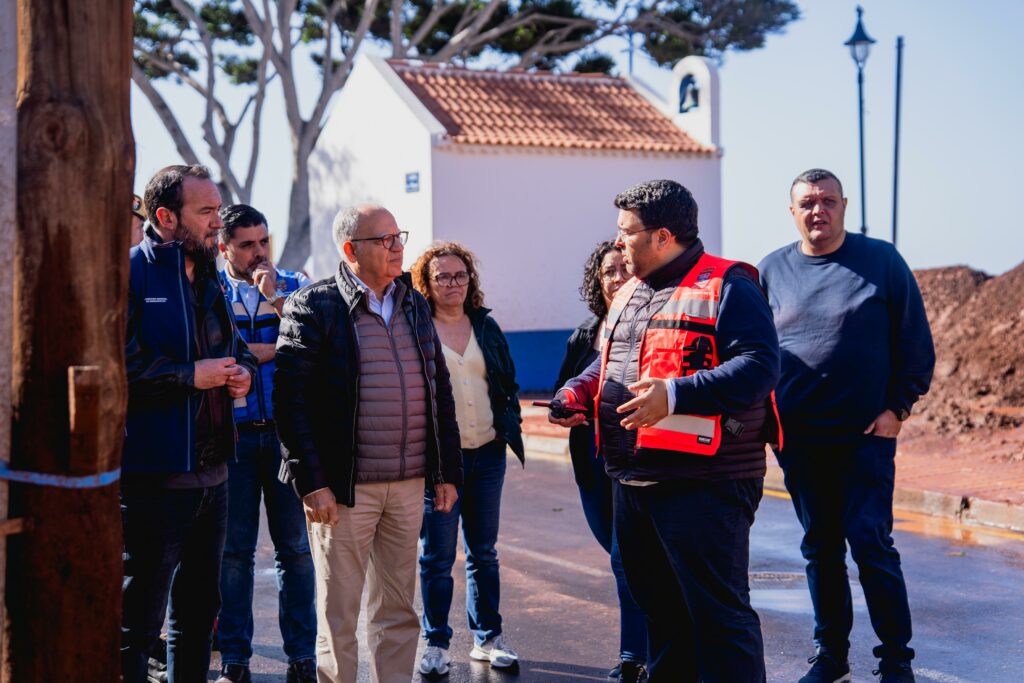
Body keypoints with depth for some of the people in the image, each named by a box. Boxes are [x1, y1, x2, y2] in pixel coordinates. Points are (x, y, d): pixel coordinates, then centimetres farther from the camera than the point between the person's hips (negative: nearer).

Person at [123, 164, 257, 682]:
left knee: (198, 612, 19)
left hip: (210, 475, 9)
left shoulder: (208, 280, 15)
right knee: (137, 625, -2)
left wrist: (242, 370, 4)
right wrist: (190, 376, -19)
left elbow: (236, 347, 27)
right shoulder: (130, 274, -12)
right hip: (152, 478, -8)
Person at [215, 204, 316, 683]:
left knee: (295, 546, 3)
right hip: (232, 433, -1)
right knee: (233, 550, 5)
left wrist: (276, 299, -13)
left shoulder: (294, 287, 8)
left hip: (287, 432, 1)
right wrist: (280, 347, -7)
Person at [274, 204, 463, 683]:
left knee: (398, 612, 13)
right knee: (338, 617, 5)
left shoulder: (415, 304, 12)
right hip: (343, 487, -5)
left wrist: (447, 471, 11)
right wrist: (311, 481, -16)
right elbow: (292, 397, -11)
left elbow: (439, 391, 15)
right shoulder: (313, 306, -6)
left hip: (409, 484, 5)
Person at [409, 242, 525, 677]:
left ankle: (488, 637, 22)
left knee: (484, 552, 12)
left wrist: (511, 429, 6)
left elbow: (508, 384, 16)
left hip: (486, 454, 4)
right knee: (436, 556, 2)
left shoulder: (486, 327, 11)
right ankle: (436, 644, 13)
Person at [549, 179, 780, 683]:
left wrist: (675, 395, -26)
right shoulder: (629, 295, 18)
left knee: (717, 612, -6)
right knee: (658, 605, 18)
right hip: (632, 484, 9)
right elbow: (608, 362, 30)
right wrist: (578, 392, 9)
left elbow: (758, 367, -19)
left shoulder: (726, 286, -9)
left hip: (703, 484, -9)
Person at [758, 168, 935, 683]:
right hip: (797, 438, 3)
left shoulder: (882, 260, -1)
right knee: (820, 548, 12)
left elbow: (916, 343, 0)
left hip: (865, 433, -3)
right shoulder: (772, 270, 6)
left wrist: (897, 408, -6)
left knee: (870, 542, -6)